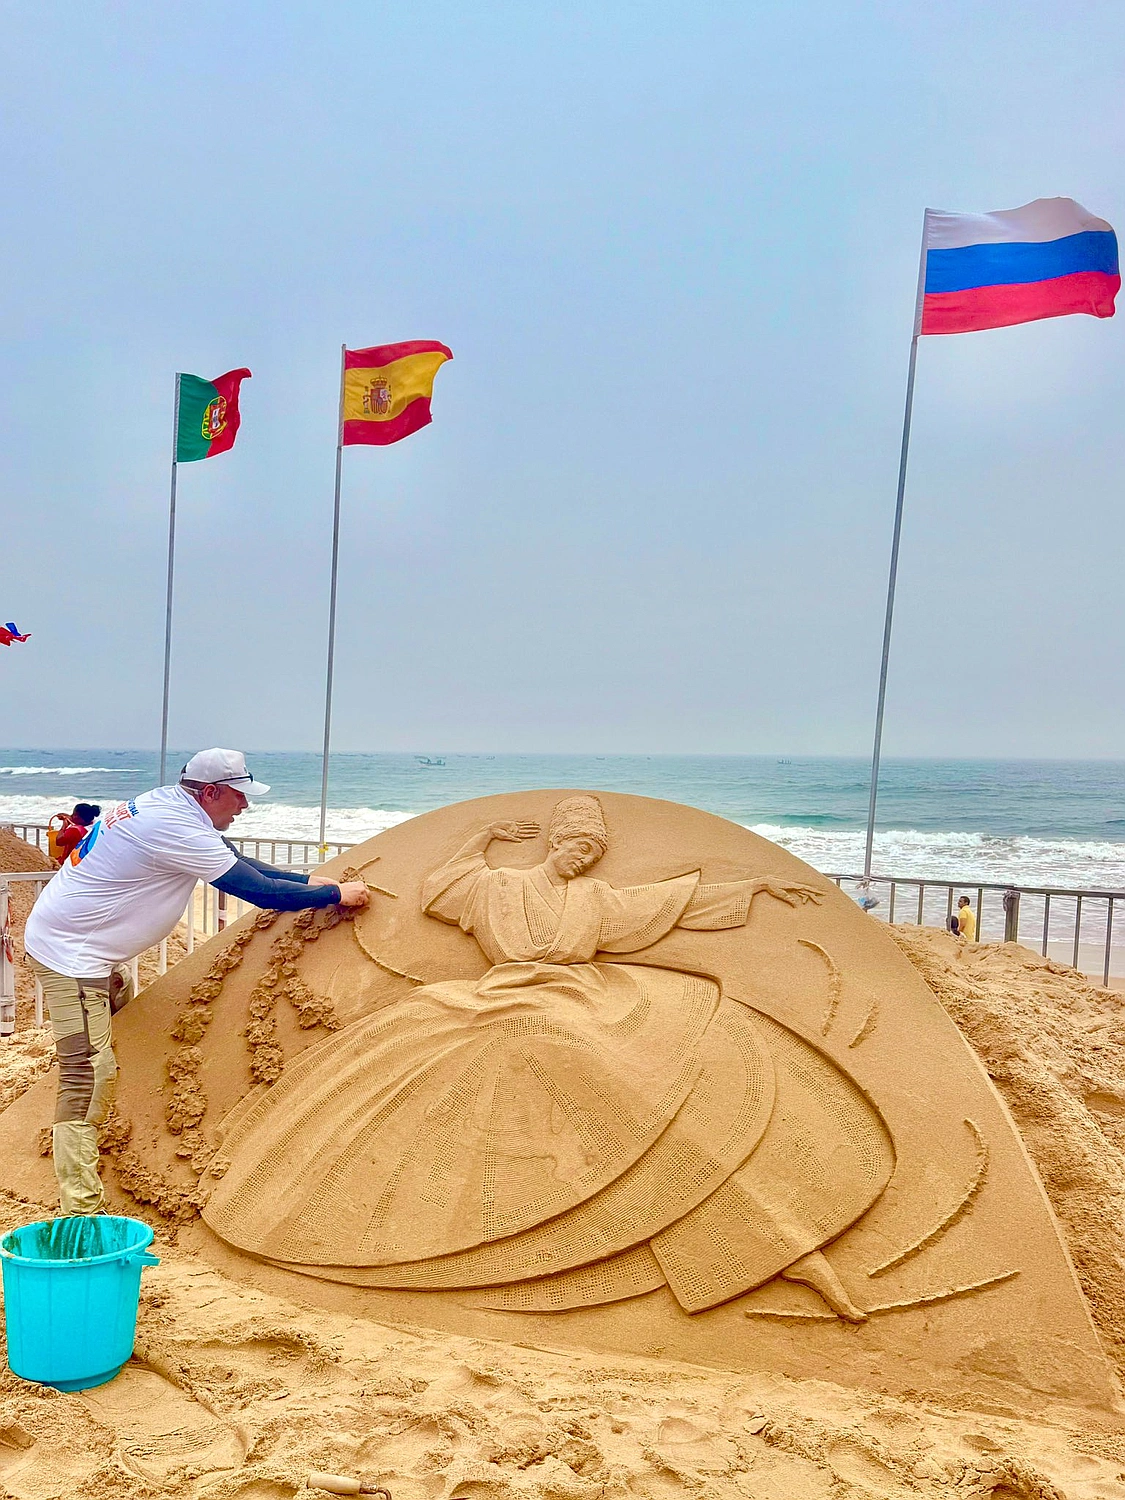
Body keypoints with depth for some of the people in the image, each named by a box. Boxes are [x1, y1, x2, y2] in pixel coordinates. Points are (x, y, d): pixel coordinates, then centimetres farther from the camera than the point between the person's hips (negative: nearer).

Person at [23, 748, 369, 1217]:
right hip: (67, 951, -11)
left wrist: (308, 880, 10)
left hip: (81, 947, 11)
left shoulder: (170, 805, 6)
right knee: (89, 1073, -13)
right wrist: (336, 894, -13)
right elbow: (259, 891, -22)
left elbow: (238, 861, 15)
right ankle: (81, 1211, -12)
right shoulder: (177, 828, -24)